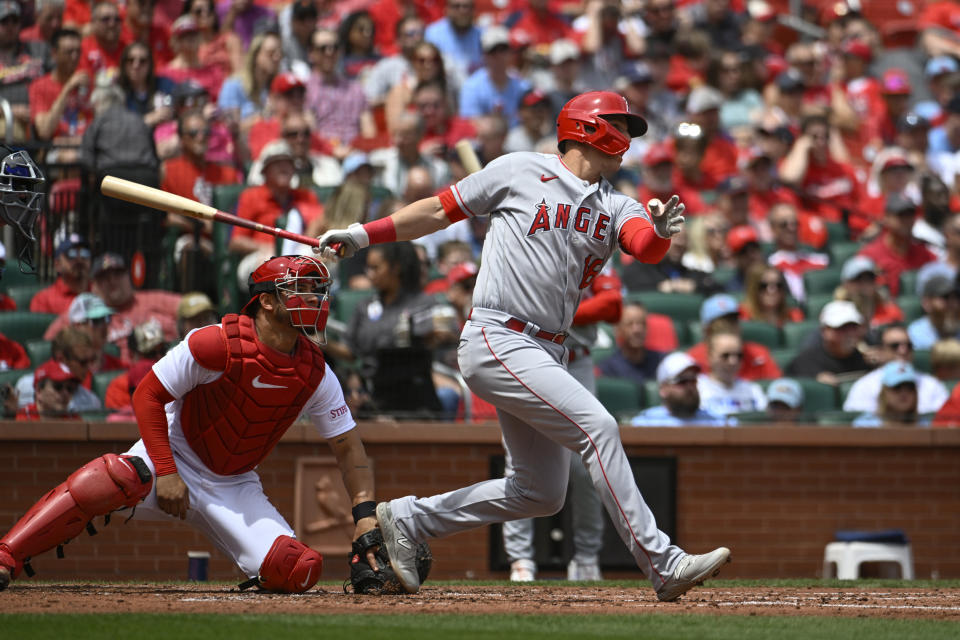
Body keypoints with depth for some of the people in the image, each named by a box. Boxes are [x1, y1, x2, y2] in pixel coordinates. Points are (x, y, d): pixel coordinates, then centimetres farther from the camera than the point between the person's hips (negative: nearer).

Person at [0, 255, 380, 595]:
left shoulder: (316, 374, -4)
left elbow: (348, 448, 4)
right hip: (176, 458, -4)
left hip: (235, 489, 4)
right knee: (115, 477, -39)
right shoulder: (218, 344, -18)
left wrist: (364, 514, -11)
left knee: (301, 570, -19)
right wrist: (165, 472, -22)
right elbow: (147, 396, -13)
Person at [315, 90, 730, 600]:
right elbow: (443, 210, 8)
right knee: (597, 426, -21)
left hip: (545, 355, 8)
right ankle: (663, 566, -24)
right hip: (497, 341, -8)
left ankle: (406, 520, 23)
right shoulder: (521, 172, 0)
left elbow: (644, 247, -9)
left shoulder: (616, 208, 12)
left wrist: (661, 232, -32)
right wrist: (365, 234, 6)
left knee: (541, 492, 10)